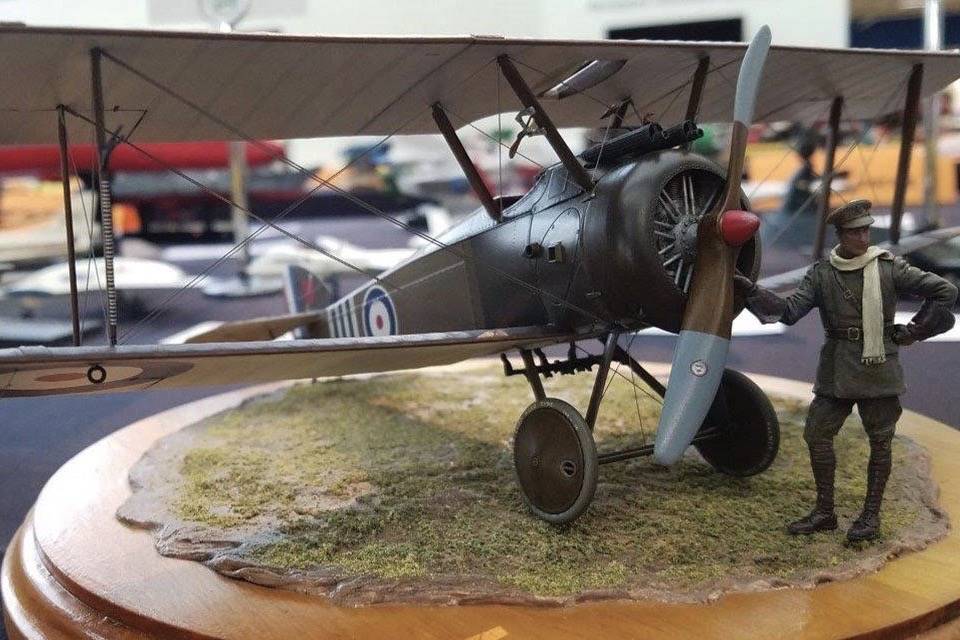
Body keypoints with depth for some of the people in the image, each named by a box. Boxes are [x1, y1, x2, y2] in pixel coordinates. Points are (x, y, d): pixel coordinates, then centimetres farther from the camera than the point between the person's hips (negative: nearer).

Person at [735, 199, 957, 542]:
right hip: (837, 370, 2)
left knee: (880, 441, 4)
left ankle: (871, 515, 18)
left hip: (880, 369, -2)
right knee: (817, 434, 2)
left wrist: (913, 331, -1)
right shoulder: (821, 273, 3)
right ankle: (824, 512, 16)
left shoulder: (890, 267, -2)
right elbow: (789, 311, -6)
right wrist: (751, 291, -18)